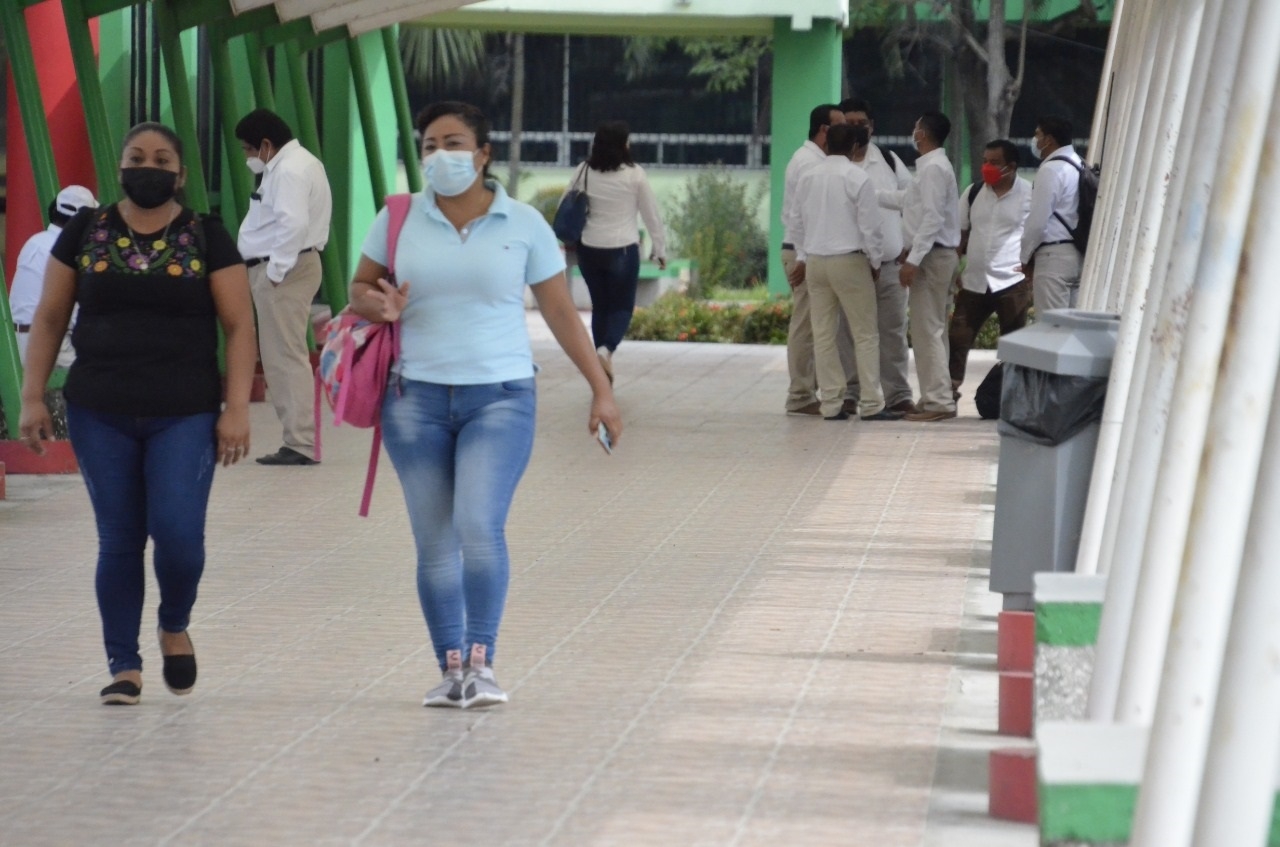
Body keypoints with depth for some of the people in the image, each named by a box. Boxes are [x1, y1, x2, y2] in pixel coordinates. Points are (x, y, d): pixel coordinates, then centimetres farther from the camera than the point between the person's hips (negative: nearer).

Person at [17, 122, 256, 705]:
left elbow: (238, 326, 0)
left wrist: (237, 409, -8)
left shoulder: (207, 237, 2)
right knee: (119, 540, 3)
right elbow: (49, 318, 9)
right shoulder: (85, 232, 6)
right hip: (100, 416, 1)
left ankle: (175, 628, 18)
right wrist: (32, 397, 2)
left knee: (178, 531, -11)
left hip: (185, 415, -1)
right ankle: (124, 666, 11)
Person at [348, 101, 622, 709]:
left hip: (500, 397, -2)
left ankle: (482, 660, -7)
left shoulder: (523, 225, 2)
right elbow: (360, 287, 14)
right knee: (435, 541, 3)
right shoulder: (399, 220, 5)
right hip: (417, 400, 2)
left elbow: (561, 311, 6)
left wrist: (601, 390, 6)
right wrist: (379, 306, -11)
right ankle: (451, 668, 12)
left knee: (480, 526, -18)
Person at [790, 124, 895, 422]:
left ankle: (831, 404, 7)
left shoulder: (808, 178, 7)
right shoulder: (857, 178, -10)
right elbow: (870, 225, -9)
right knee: (865, 335, 0)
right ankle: (871, 405, -3)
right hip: (849, 261, -5)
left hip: (814, 262, 5)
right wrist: (875, 261, 3)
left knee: (823, 335, 7)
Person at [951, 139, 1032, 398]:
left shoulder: (1029, 195, -6)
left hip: (1011, 283, -4)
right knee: (958, 339, 3)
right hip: (974, 282, 4)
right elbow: (960, 233, 15)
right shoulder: (973, 193, 8)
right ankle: (949, 391, 8)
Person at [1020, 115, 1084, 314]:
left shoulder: (1051, 170, -12)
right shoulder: (1079, 166, 13)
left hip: (1054, 255, -9)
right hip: (1078, 253, 9)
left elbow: (1038, 220, -14)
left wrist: (1025, 257, -1)